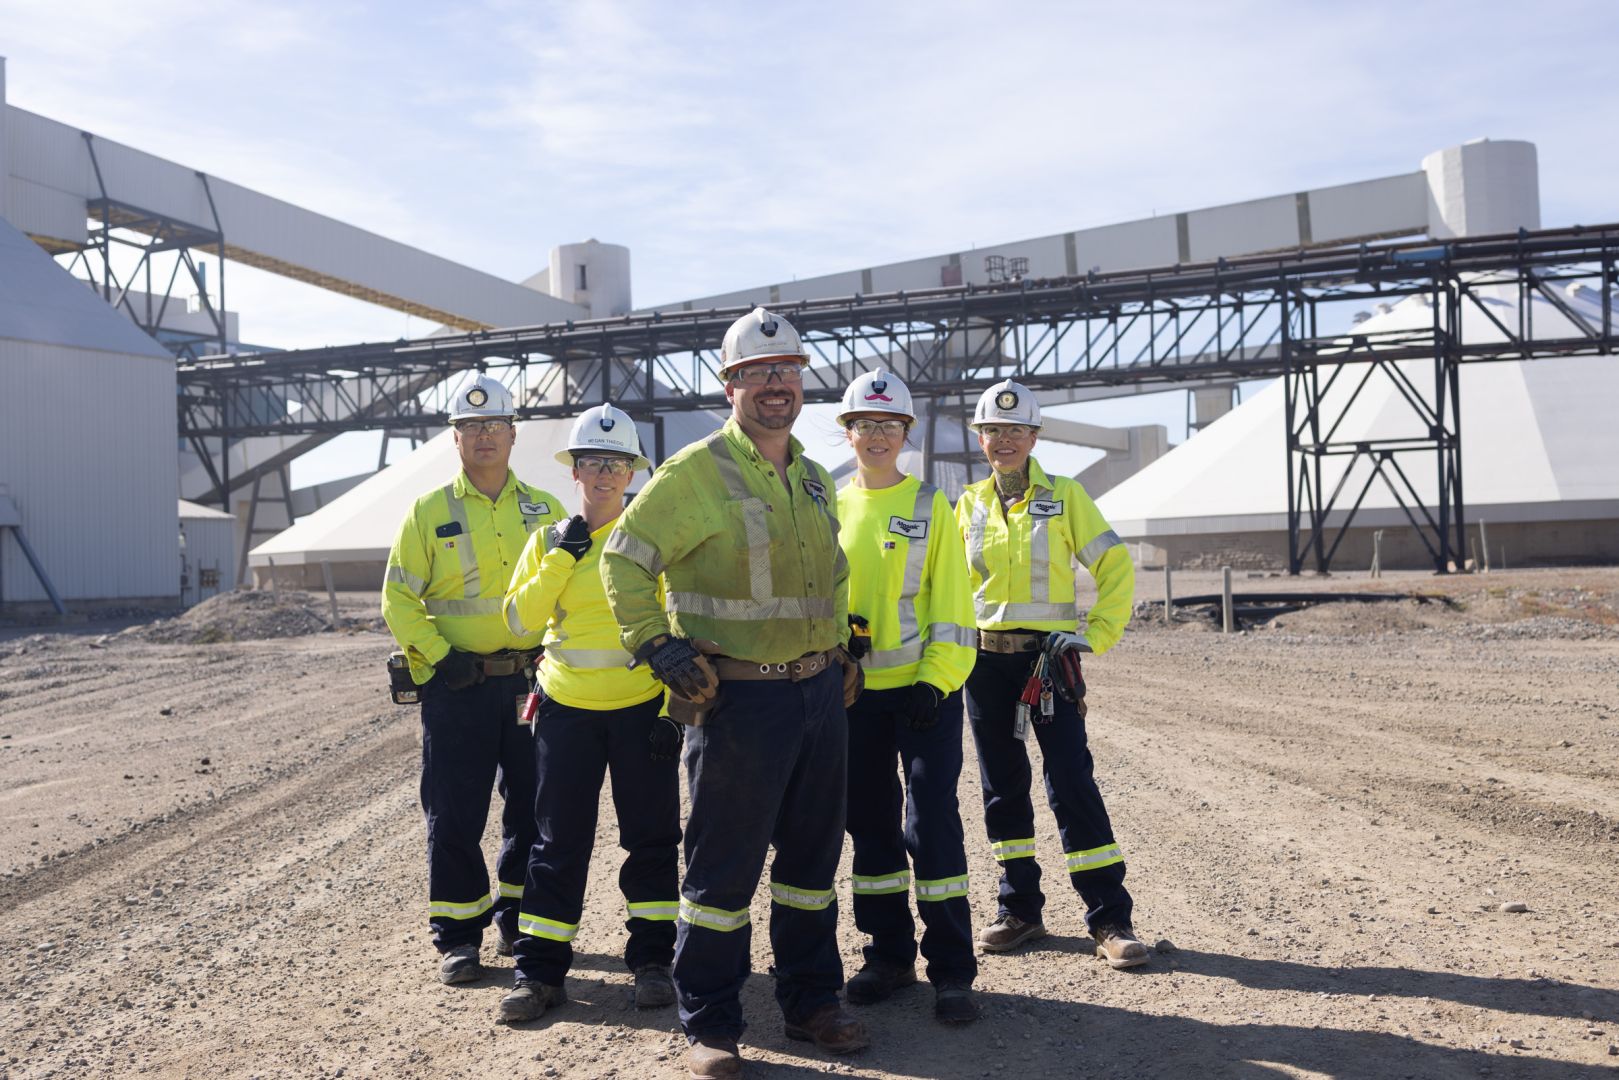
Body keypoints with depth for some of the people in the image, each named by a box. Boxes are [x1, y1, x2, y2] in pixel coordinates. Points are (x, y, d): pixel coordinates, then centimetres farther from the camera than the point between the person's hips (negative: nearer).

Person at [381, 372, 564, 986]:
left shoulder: (545, 511, 9)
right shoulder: (429, 512, 2)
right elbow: (399, 599, 1)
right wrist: (439, 655, -11)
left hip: (533, 681, 3)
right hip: (458, 686, -2)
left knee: (534, 807, 10)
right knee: (455, 814, 1)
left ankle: (519, 920, 26)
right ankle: (457, 937, 13)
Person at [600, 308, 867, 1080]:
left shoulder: (816, 480, 12)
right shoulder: (696, 473, -10)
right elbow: (625, 560, -8)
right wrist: (657, 646, -15)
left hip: (822, 692, 7)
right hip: (740, 698, -7)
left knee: (812, 853, 15)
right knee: (724, 863, 1)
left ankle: (810, 1001, 30)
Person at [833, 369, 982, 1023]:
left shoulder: (930, 505, 0)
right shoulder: (832, 508, 8)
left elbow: (951, 599, -4)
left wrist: (936, 679, -13)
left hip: (925, 688, -3)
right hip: (856, 692, 4)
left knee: (932, 821, -6)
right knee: (871, 822, 9)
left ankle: (951, 970, 3)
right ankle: (889, 955, 23)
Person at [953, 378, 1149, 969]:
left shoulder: (1065, 496, 1)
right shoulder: (969, 504, 9)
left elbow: (1116, 569, 2)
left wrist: (1097, 634, -7)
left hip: (1048, 656, -3)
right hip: (985, 660, 4)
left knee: (1071, 782, -8)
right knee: (1002, 786, 8)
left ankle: (1110, 919, 0)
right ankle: (1019, 910, 20)